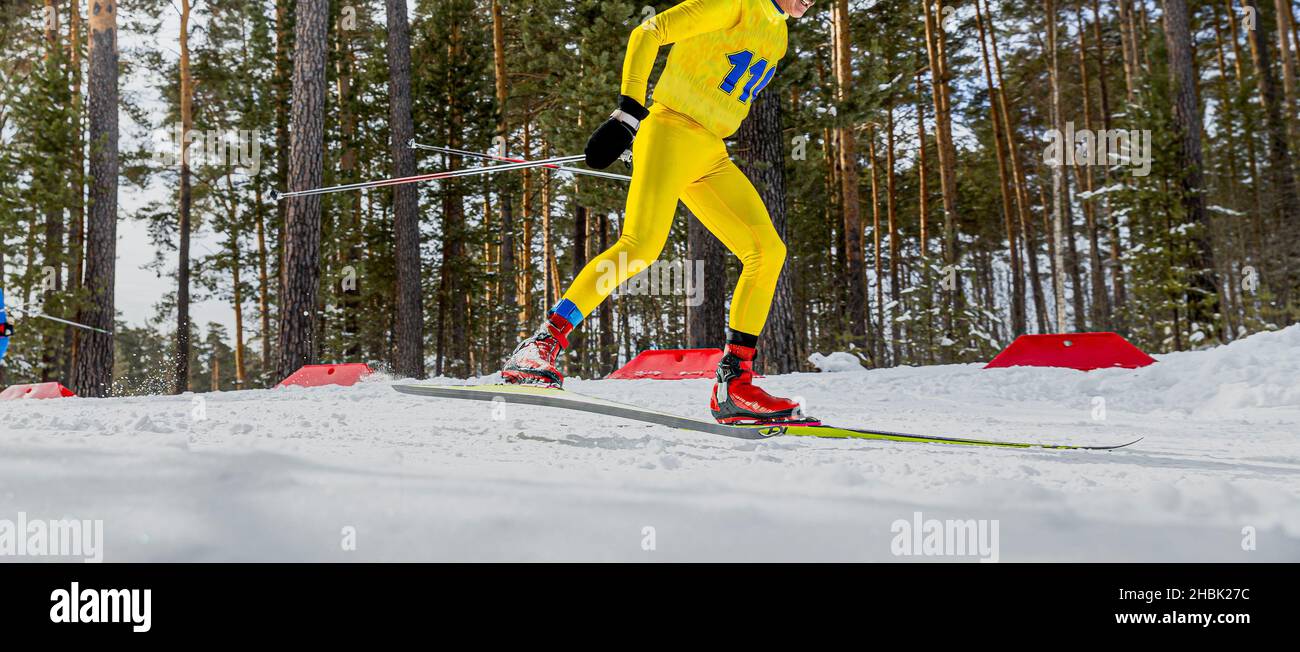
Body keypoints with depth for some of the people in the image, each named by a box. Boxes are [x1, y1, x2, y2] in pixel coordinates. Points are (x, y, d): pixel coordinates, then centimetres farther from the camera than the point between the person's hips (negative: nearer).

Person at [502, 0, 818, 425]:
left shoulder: (778, 36, 24)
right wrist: (629, 109, -19)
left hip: (710, 154, 8)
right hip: (671, 132, -8)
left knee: (768, 251, -5)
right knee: (642, 245, -25)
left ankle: (733, 385, -6)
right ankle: (540, 347, -20)